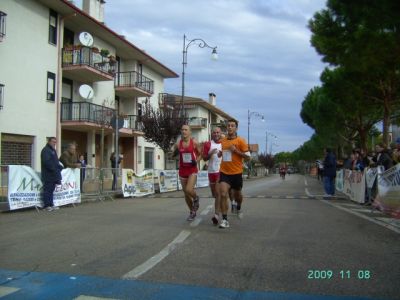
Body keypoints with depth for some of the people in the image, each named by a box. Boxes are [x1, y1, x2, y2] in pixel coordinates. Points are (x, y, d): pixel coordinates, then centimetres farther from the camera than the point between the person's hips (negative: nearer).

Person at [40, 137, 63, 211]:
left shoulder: (53, 150, 20)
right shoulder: (46, 150, -11)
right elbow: (46, 162, -22)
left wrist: (59, 166, 8)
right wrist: (54, 169, -22)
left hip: (53, 175, 10)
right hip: (48, 175, -10)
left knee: (51, 190, 13)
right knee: (47, 190, -5)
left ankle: (51, 204, 18)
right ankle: (46, 205, -1)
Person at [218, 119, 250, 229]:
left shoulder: (240, 141, -7)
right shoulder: (222, 141, 6)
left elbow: (248, 156, -8)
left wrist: (236, 151, -18)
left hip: (237, 173, -2)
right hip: (224, 172, 2)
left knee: (237, 195, 18)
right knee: (223, 195, -15)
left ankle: (238, 208, 52)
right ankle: (224, 220, -9)